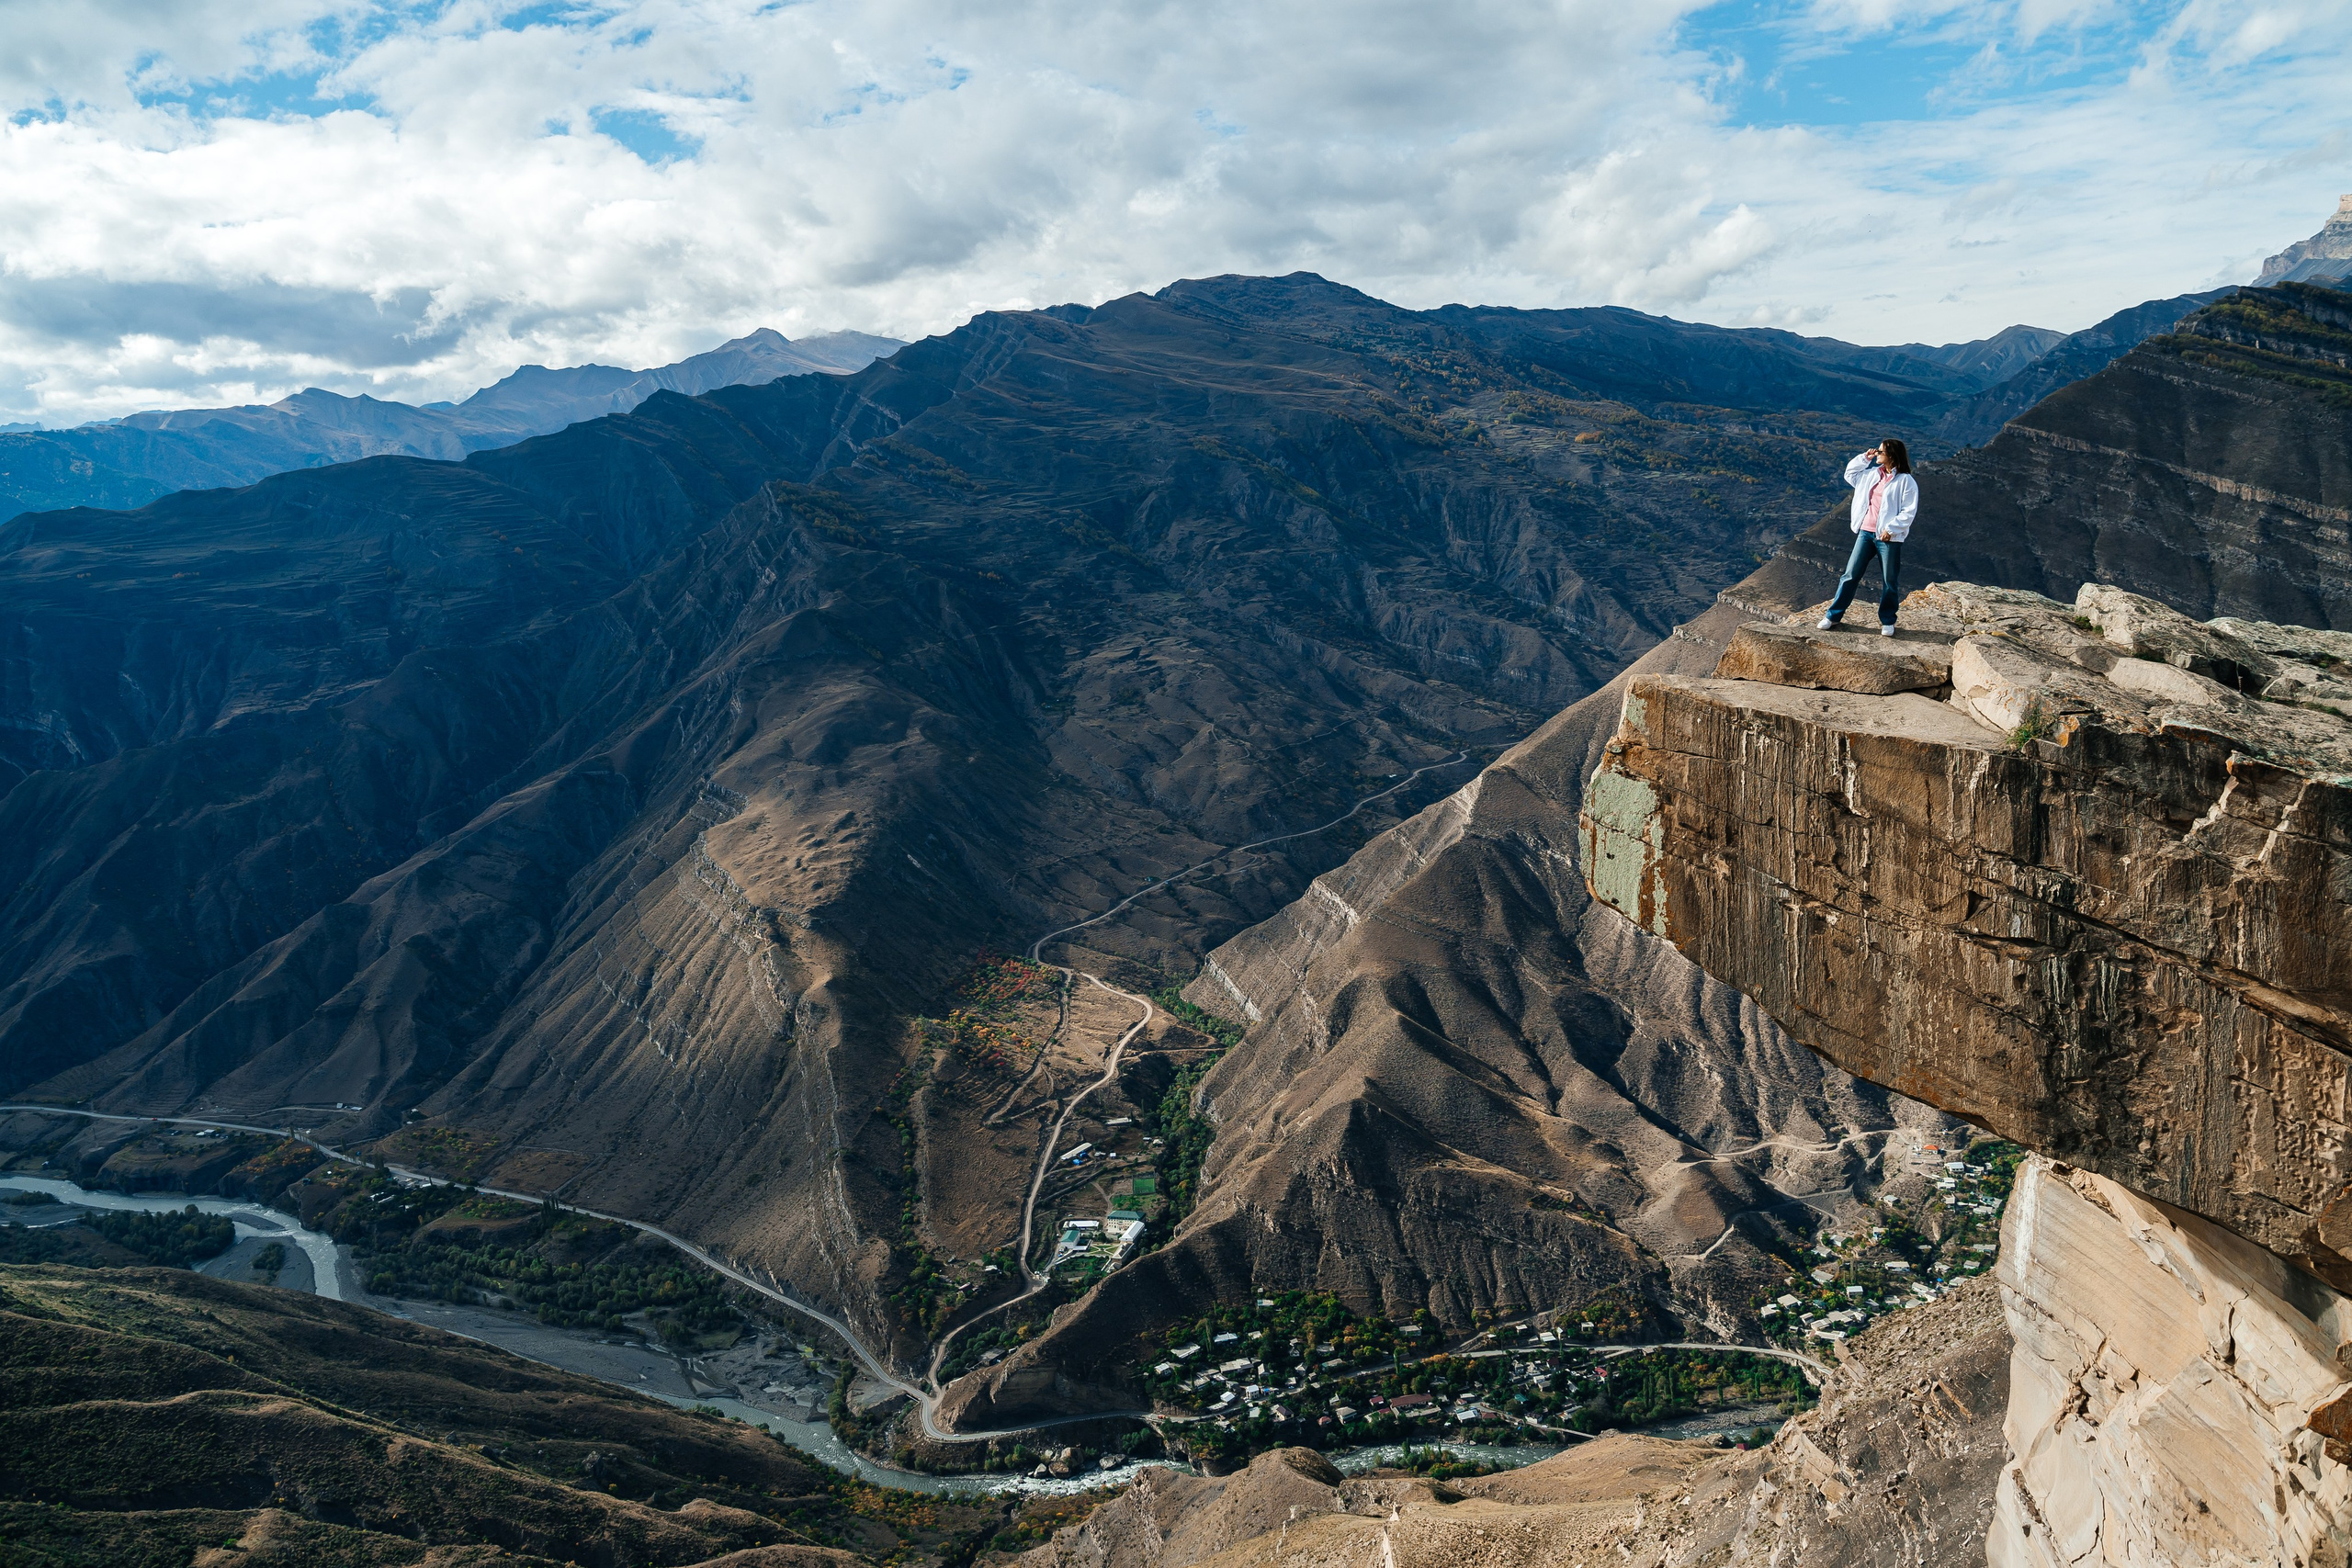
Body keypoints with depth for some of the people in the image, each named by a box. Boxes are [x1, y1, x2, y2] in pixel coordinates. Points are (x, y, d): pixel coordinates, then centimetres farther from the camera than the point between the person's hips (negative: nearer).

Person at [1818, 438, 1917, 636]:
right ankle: (1834, 615, 12)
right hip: (1865, 532, 5)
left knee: (1889, 581, 5)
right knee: (1851, 574, 6)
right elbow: (1850, 475, 26)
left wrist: (1891, 529, -18)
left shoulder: (1906, 481, -9)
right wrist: (1864, 458, 13)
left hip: (1889, 537, -5)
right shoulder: (1872, 474, 10)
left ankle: (1887, 621, 19)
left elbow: (1909, 511, -12)